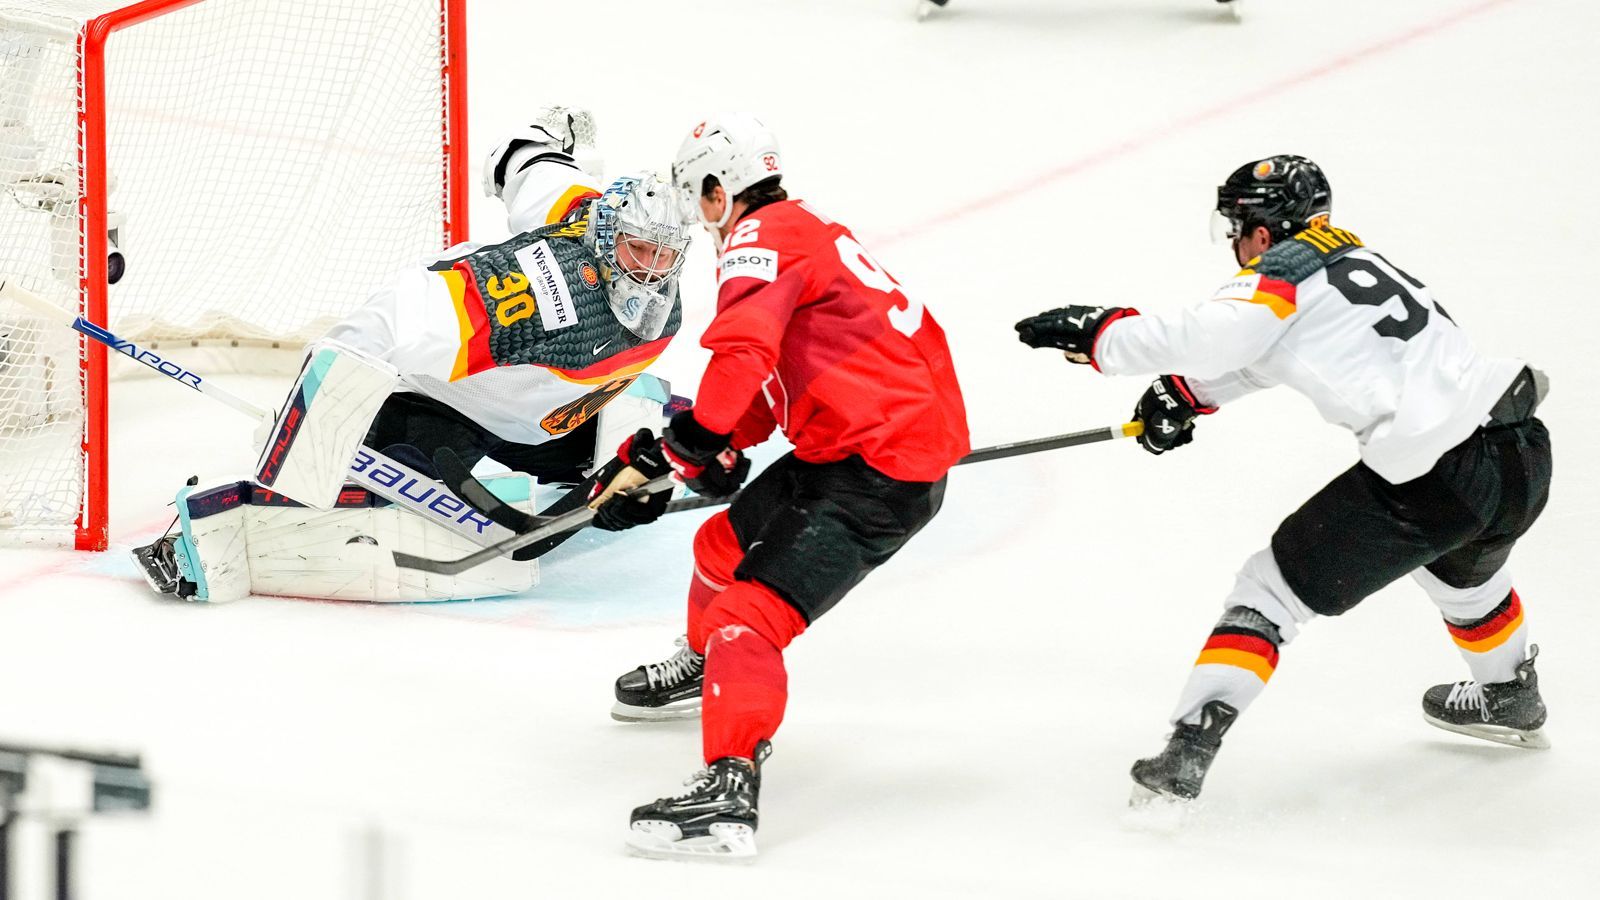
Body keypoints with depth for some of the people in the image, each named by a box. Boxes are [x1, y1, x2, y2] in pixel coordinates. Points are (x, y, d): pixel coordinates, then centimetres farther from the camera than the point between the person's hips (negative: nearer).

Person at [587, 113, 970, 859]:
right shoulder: (812, 232, 20)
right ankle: (702, 666, 53)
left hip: (878, 473, -10)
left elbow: (745, 356, -29)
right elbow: (773, 382, 22)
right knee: (726, 544, 27)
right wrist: (718, 450, 10)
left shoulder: (762, 240, -12)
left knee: (752, 610, -18)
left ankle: (728, 792, -29)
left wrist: (678, 449, -21)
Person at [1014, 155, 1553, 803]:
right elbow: (1257, 350, 31)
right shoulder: (1356, 257, 23)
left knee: (1272, 590, 3)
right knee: (1462, 566, 40)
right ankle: (1509, 698, 61)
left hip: (1432, 478, -8)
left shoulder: (1285, 269, -3)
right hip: (1525, 451, 8)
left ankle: (1189, 749, -6)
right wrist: (1183, 394, 21)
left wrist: (1097, 334, -9)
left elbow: (1208, 337, -19)